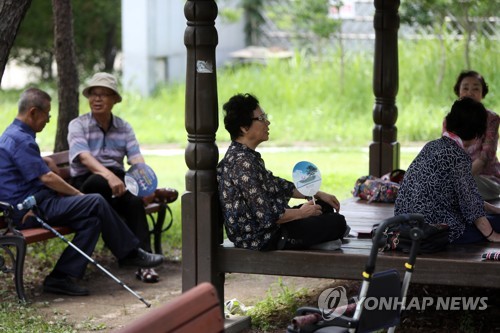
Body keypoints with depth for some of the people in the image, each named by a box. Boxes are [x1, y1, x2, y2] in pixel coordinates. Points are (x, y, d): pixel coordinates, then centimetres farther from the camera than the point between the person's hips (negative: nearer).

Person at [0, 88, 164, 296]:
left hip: (28, 206, 11)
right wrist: (77, 194, -4)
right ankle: (130, 253, 0)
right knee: (96, 203, -13)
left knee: (93, 219, -1)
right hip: (30, 209, -11)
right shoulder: (20, 140, -15)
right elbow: (46, 177, -18)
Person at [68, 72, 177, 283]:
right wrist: (108, 175, -37)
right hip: (86, 183, -3)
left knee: (135, 200, -32)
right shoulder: (78, 125, 2)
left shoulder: (124, 128, 13)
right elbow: (84, 157, -18)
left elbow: (136, 159, -1)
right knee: (101, 183, -39)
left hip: (117, 179, 3)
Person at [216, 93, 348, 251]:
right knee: (337, 223, -10)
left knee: (325, 207, 20)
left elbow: (277, 184, 20)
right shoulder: (243, 163, -24)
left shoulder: (246, 155, 9)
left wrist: (318, 194, 17)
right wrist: (301, 213, -10)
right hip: (262, 239, -11)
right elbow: (267, 216, -26)